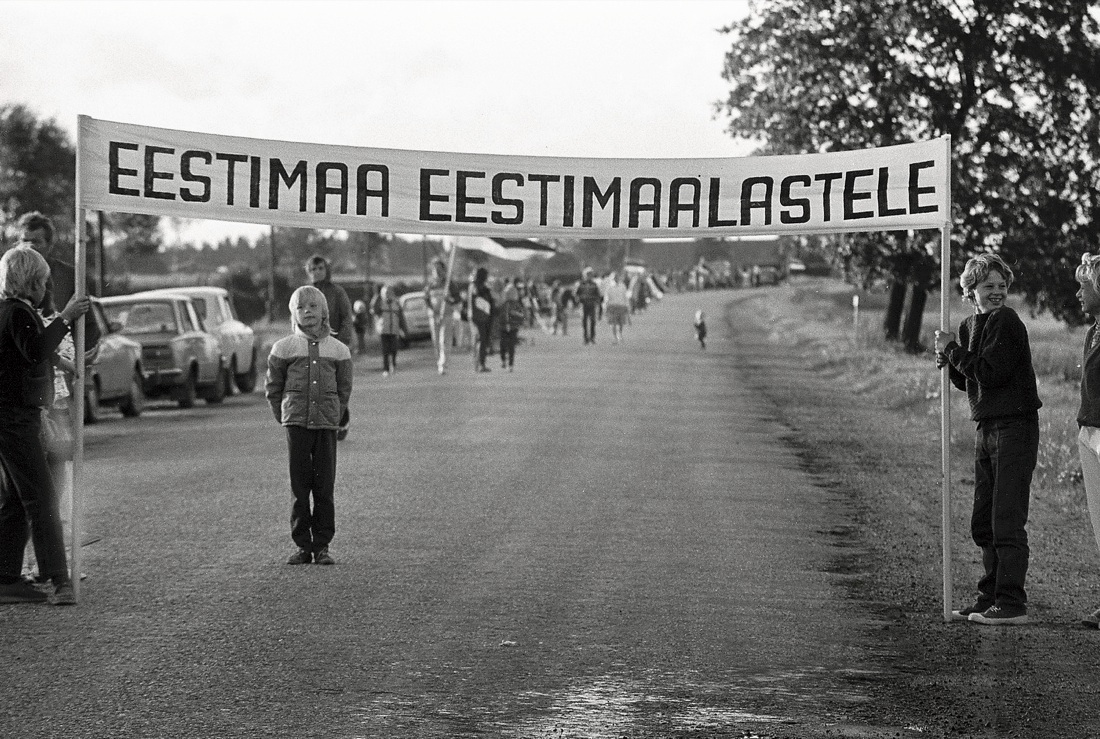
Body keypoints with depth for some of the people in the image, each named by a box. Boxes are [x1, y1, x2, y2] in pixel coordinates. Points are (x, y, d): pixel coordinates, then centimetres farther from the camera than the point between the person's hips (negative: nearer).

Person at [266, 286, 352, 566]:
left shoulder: (338, 350, 5)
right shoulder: (284, 348, 3)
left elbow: (344, 390, 12)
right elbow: (273, 388, 8)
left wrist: (333, 418, 5)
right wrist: (286, 419, 5)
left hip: (326, 425, 1)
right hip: (296, 425, -1)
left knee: (325, 488, 0)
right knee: (299, 486, 1)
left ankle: (322, 546, 7)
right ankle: (303, 546, 7)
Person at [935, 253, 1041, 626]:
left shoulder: (1004, 321, -12)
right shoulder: (970, 325, 14)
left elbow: (991, 373, -21)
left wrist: (952, 350, -11)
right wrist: (949, 361, 1)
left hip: (1015, 426, -9)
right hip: (987, 428, 9)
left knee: (1007, 521, -9)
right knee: (984, 522, 13)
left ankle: (1012, 604, -6)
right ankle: (991, 597, 22)